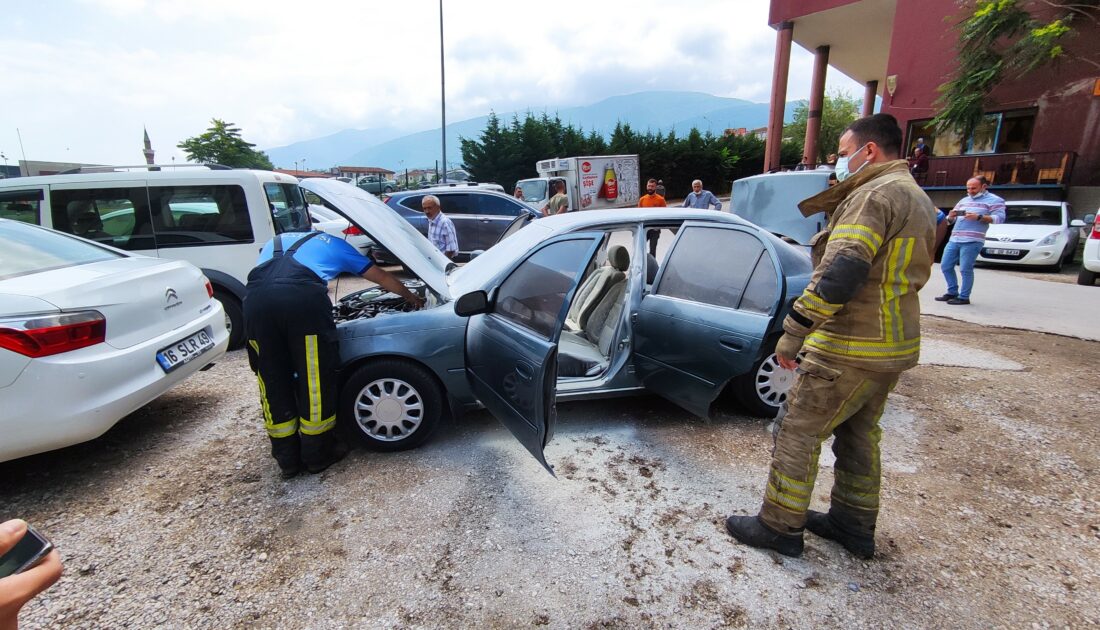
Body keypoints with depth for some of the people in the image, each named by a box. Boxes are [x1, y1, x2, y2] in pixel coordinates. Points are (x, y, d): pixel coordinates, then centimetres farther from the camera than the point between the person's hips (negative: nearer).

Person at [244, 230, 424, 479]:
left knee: (273, 383, 15)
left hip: (256, 298, 4)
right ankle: (318, 454, 25)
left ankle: (288, 460, 26)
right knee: (315, 378, 11)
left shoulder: (273, 243, 41)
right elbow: (382, 277, 39)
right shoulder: (334, 244, 34)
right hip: (303, 298, -3)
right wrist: (411, 296, 54)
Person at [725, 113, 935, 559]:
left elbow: (840, 274, -27)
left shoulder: (876, 194, -16)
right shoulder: (917, 199, 17)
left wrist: (793, 330, -23)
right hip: (894, 345, 10)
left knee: (798, 430, 1)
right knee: (858, 435, 20)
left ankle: (779, 526, 12)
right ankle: (854, 524, 33)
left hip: (850, 347, -10)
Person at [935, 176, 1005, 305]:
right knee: (945, 266, 6)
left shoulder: (994, 200, 4)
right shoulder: (963, 200, 22)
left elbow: (999, 218, -8)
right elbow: (950, 220, 22)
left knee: (965, 269, -8)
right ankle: (952, 292, 17)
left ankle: (964, 297, -1)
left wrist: (979, 217, -19)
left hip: (972, 241, -7)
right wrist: (951, 216, -2)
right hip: (954, 239, 7)